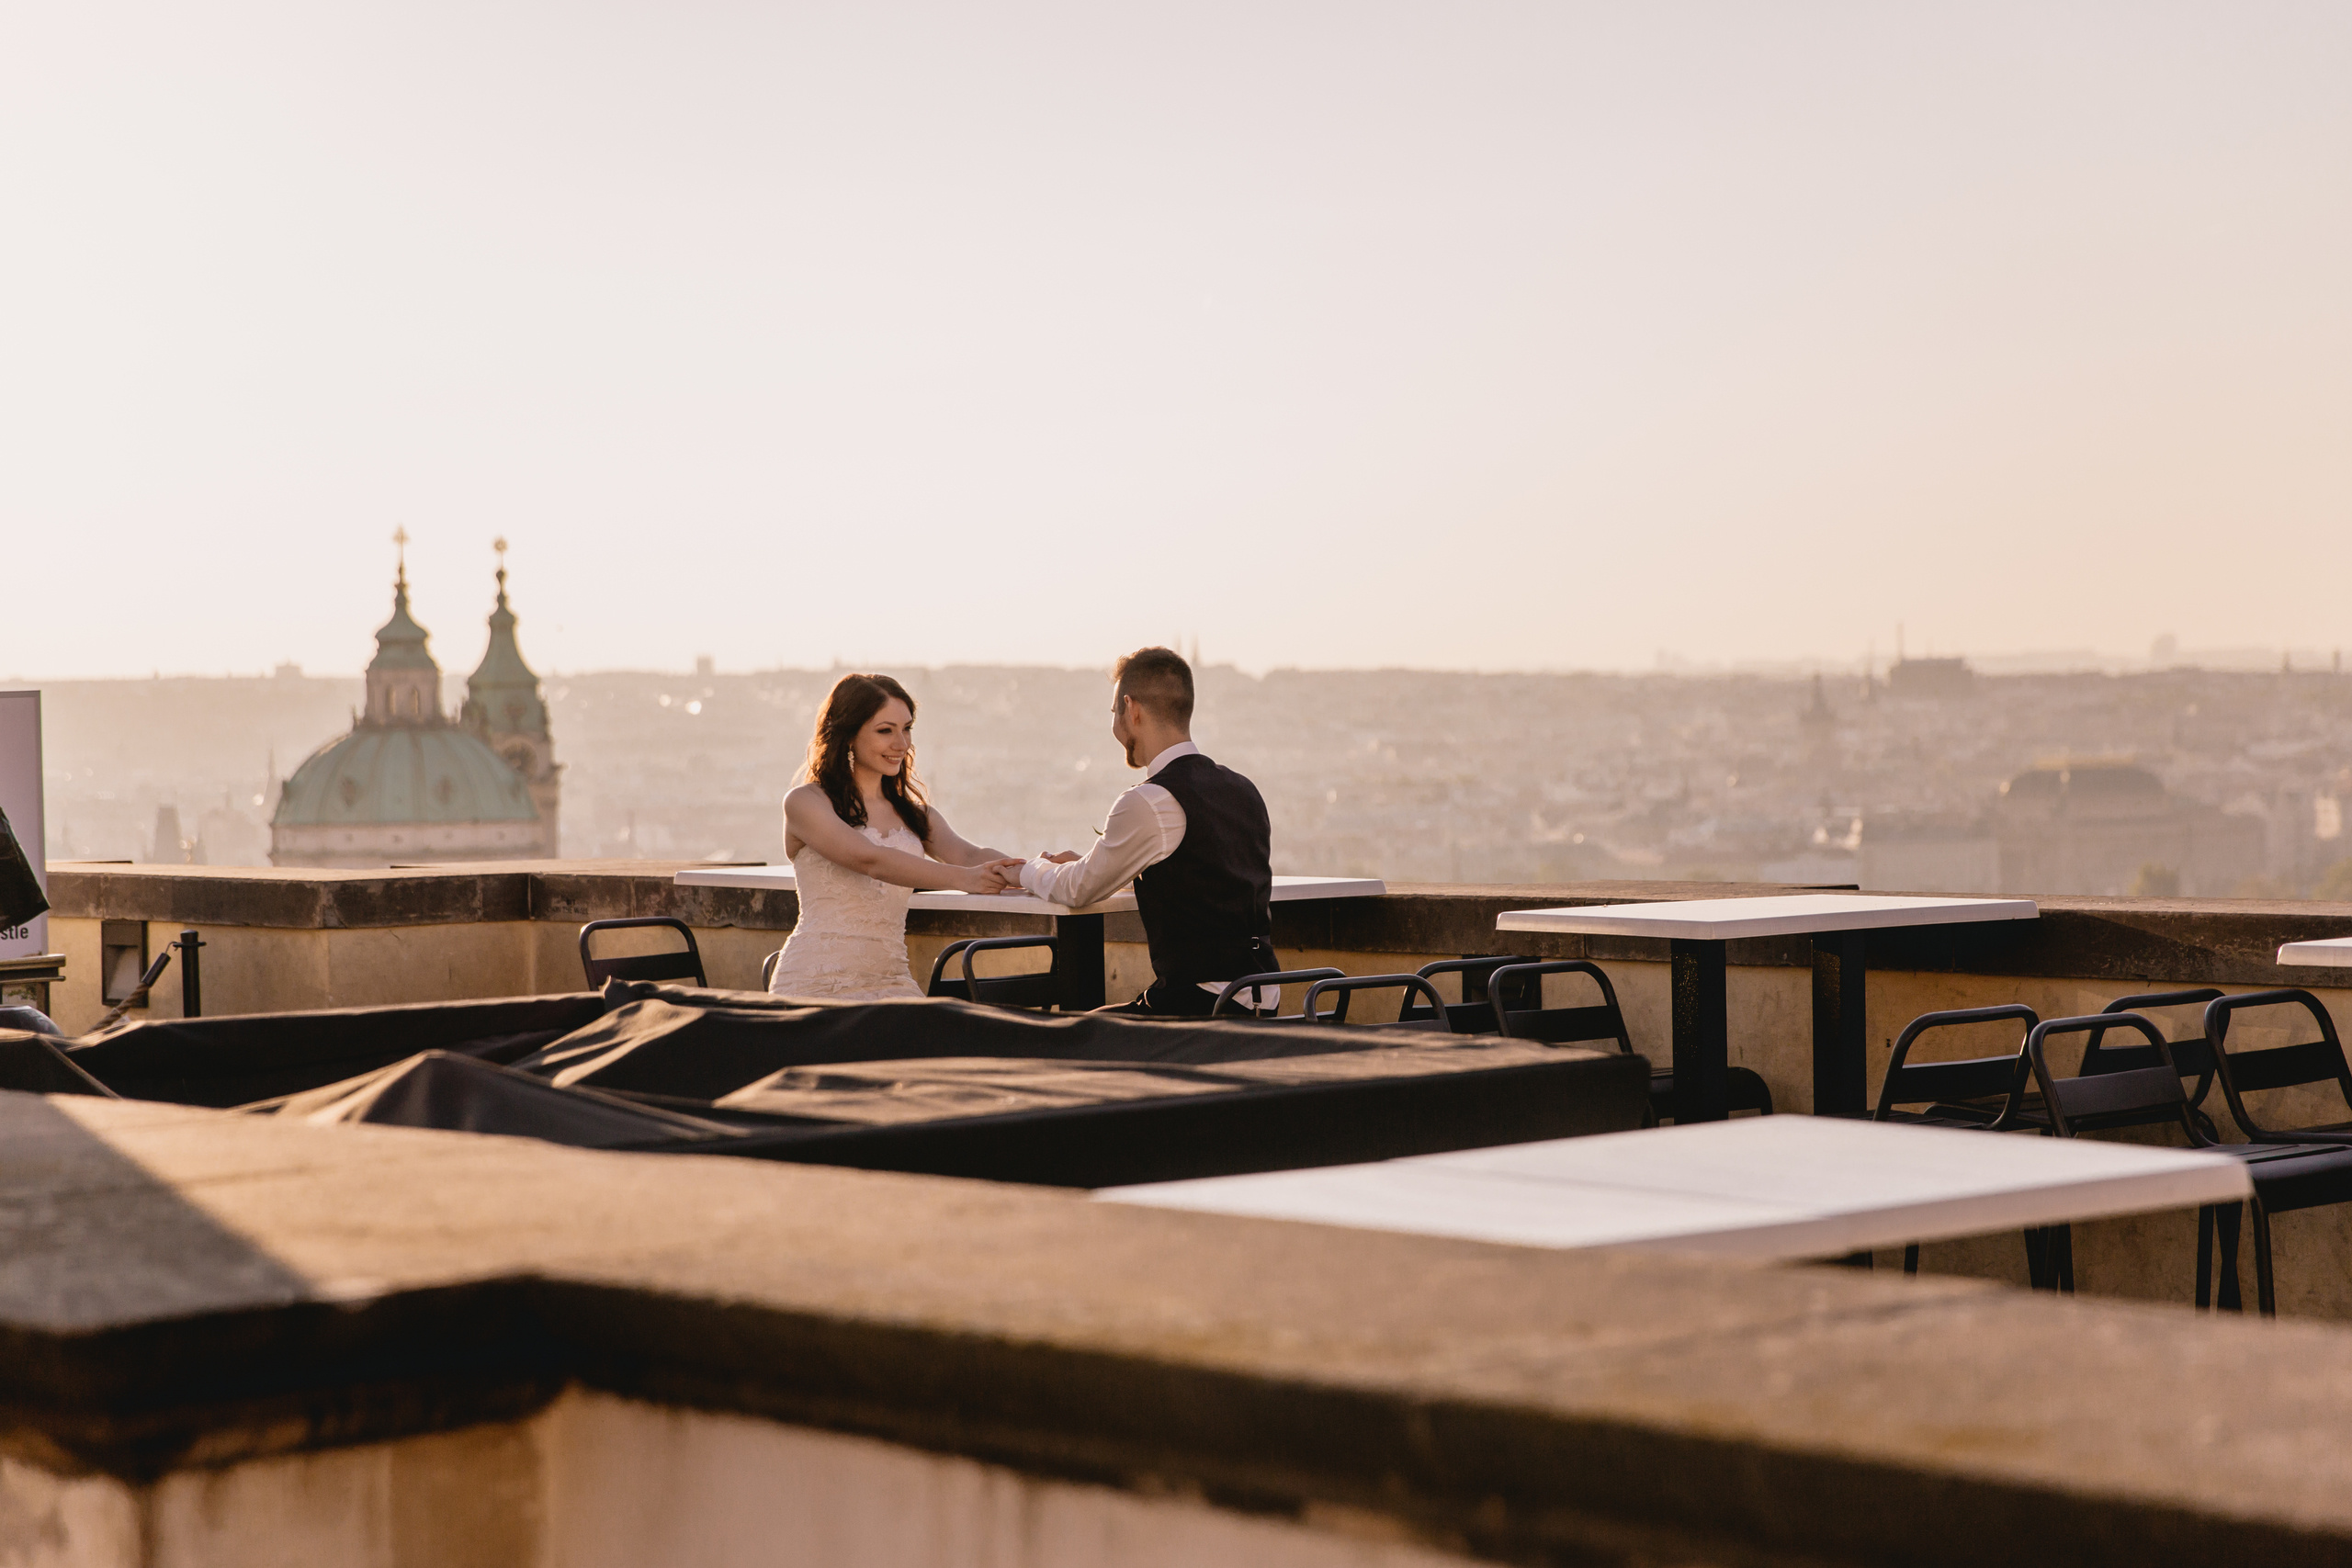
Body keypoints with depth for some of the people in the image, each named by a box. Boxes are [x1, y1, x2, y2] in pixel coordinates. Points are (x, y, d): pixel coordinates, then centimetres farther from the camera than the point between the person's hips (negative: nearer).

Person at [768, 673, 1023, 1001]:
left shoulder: (915, 813, 18)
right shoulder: (805, 802, 0)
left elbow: (968, 854, -1)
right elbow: (870, 860, -16)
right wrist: (962, 878, -30)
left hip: (890, 983, 5)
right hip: (815, 985, -5)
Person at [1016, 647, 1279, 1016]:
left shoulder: (1149, 803, -15)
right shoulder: (1244, 790, 11)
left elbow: (1080, 891, -1)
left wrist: (1034, 870, 20)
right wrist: (1083, 864, 28)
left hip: (1198, 1006, -8)